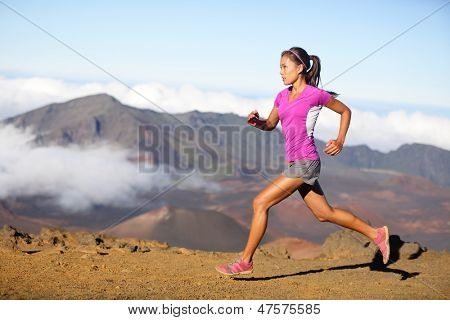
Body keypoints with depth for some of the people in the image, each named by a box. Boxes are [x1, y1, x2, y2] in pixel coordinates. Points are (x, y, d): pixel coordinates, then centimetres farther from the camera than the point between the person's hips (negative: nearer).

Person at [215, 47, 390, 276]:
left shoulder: (315, 94, -7)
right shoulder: (283, 96, 12)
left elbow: (345, 111, 6)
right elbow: (270, 125, 21)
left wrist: (340, 141, -3)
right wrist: (256, 121, -1)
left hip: (305, 163, -8)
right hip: (294, 164, 8)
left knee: (260, 203, -11)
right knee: (324, 214, 15)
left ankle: (245, 261, -1)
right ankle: (376, 234, 27)